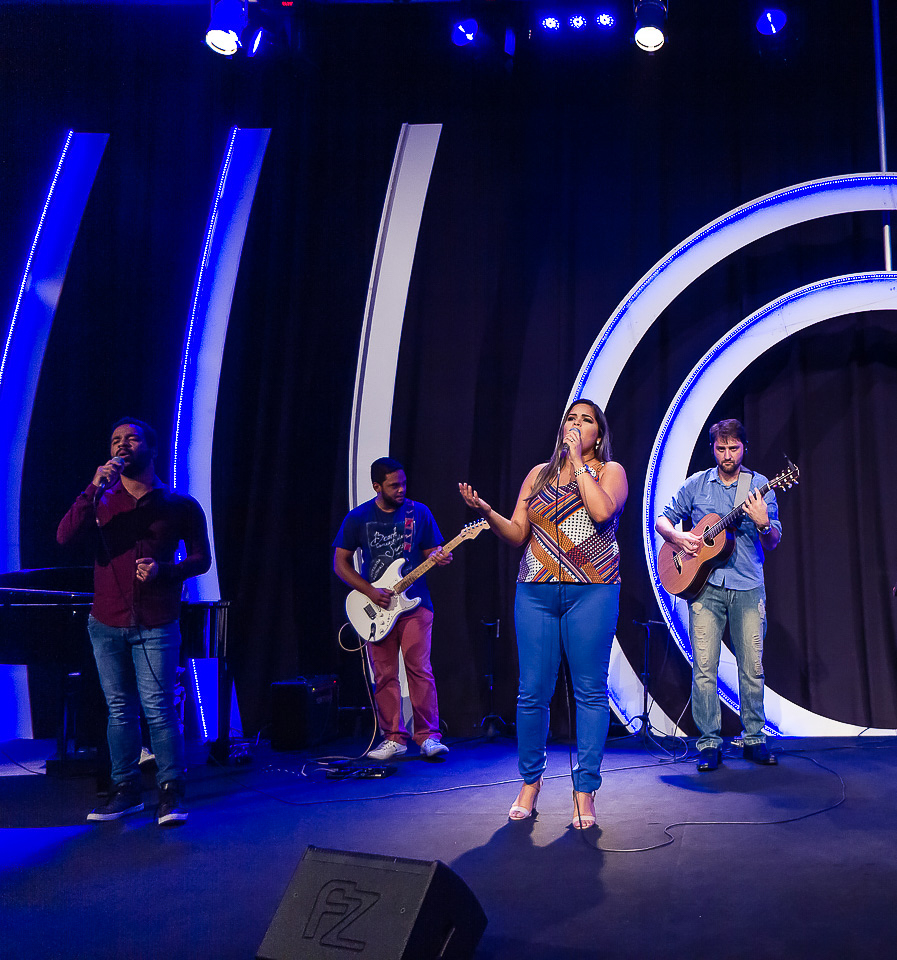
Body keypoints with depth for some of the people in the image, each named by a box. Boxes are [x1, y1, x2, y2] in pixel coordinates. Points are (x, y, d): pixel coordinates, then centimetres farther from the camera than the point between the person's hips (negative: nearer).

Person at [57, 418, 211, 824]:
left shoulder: (179, 505, 3)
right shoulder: (101, 500, 7)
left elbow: (201, 558, 4)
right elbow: (64, 536, -9)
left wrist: (164, 570, -14)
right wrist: (94, 487, -18)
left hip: (156, 625, -3)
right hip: (107, 625, 3)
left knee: (158, 707, -7)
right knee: (120, 709, 9)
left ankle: (171, 791, 3)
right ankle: (125, 789, 20)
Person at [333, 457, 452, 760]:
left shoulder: (419, 513, 4)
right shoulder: (357, 518, 2)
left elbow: (431, 551, 8)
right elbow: (340, 563, 3)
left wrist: (438, 558, -17)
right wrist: (370, 591, -8)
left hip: (415, 604, -1)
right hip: (376, 607, 1)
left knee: (420, 670, -6)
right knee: (384, 676, 4)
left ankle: (428, 737, 3)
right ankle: (394, 738, 14)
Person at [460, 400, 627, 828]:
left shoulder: (609, 471, 7)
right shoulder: (539, 474, 17)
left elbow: (603, 510, -16)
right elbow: (516, 535, 12)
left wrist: (578, 461, -8)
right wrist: (486, 511, -6)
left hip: (591, 591, -3)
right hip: (535, 592, 3)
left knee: (590, 692, -1)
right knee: (532, 692, 2)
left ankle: (585, 790, 10)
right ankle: (530, 781, 19)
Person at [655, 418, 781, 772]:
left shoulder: (759, 486, 7)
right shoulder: (696, 484, 8)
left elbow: (772, 543, 4)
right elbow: (662, 520, 12)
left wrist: (763, 523, -17)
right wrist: (678, 537, -9)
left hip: (748, 587, 0)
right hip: (704, 584, 0)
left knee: (752, 667, 3)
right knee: (704, 668, -2)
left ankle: (755, 738, 17)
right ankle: (709, 743, 7)